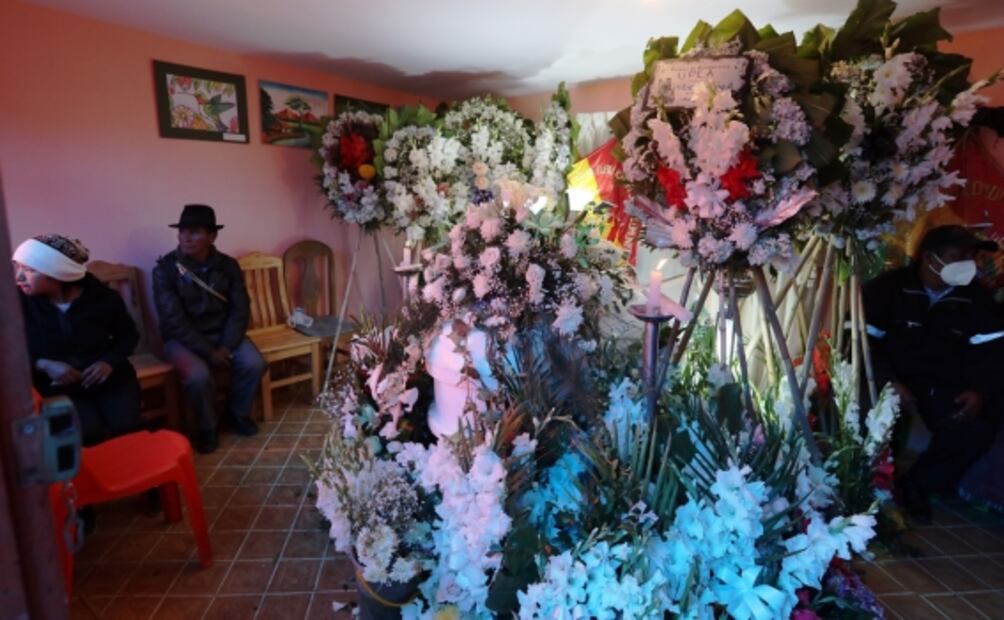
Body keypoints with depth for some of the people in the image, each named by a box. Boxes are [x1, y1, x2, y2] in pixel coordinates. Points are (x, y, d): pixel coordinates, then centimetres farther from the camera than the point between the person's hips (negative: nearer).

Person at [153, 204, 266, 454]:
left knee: (254, 364, -20)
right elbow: (174, 321, -17)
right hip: (183, 338, -3)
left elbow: (240, 310, -4)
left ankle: (238, 413, 8)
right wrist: (209, 352, -21)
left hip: (222, 333, 3)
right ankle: (207, 427, -2)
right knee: (198, 375, -31)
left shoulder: (228, 266, -3)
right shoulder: (165, 268, -13)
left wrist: (226, 347, -18)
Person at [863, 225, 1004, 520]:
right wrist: (889, 382, -24)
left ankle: (918, 484, 3)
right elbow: (861, 340, -11)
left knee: (978, 429, -22)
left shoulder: (976, 298, 7)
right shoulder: (888, 287, -5)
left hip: (945, 385, 4)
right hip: (892, 380, -3)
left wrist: (979, 390, -15)